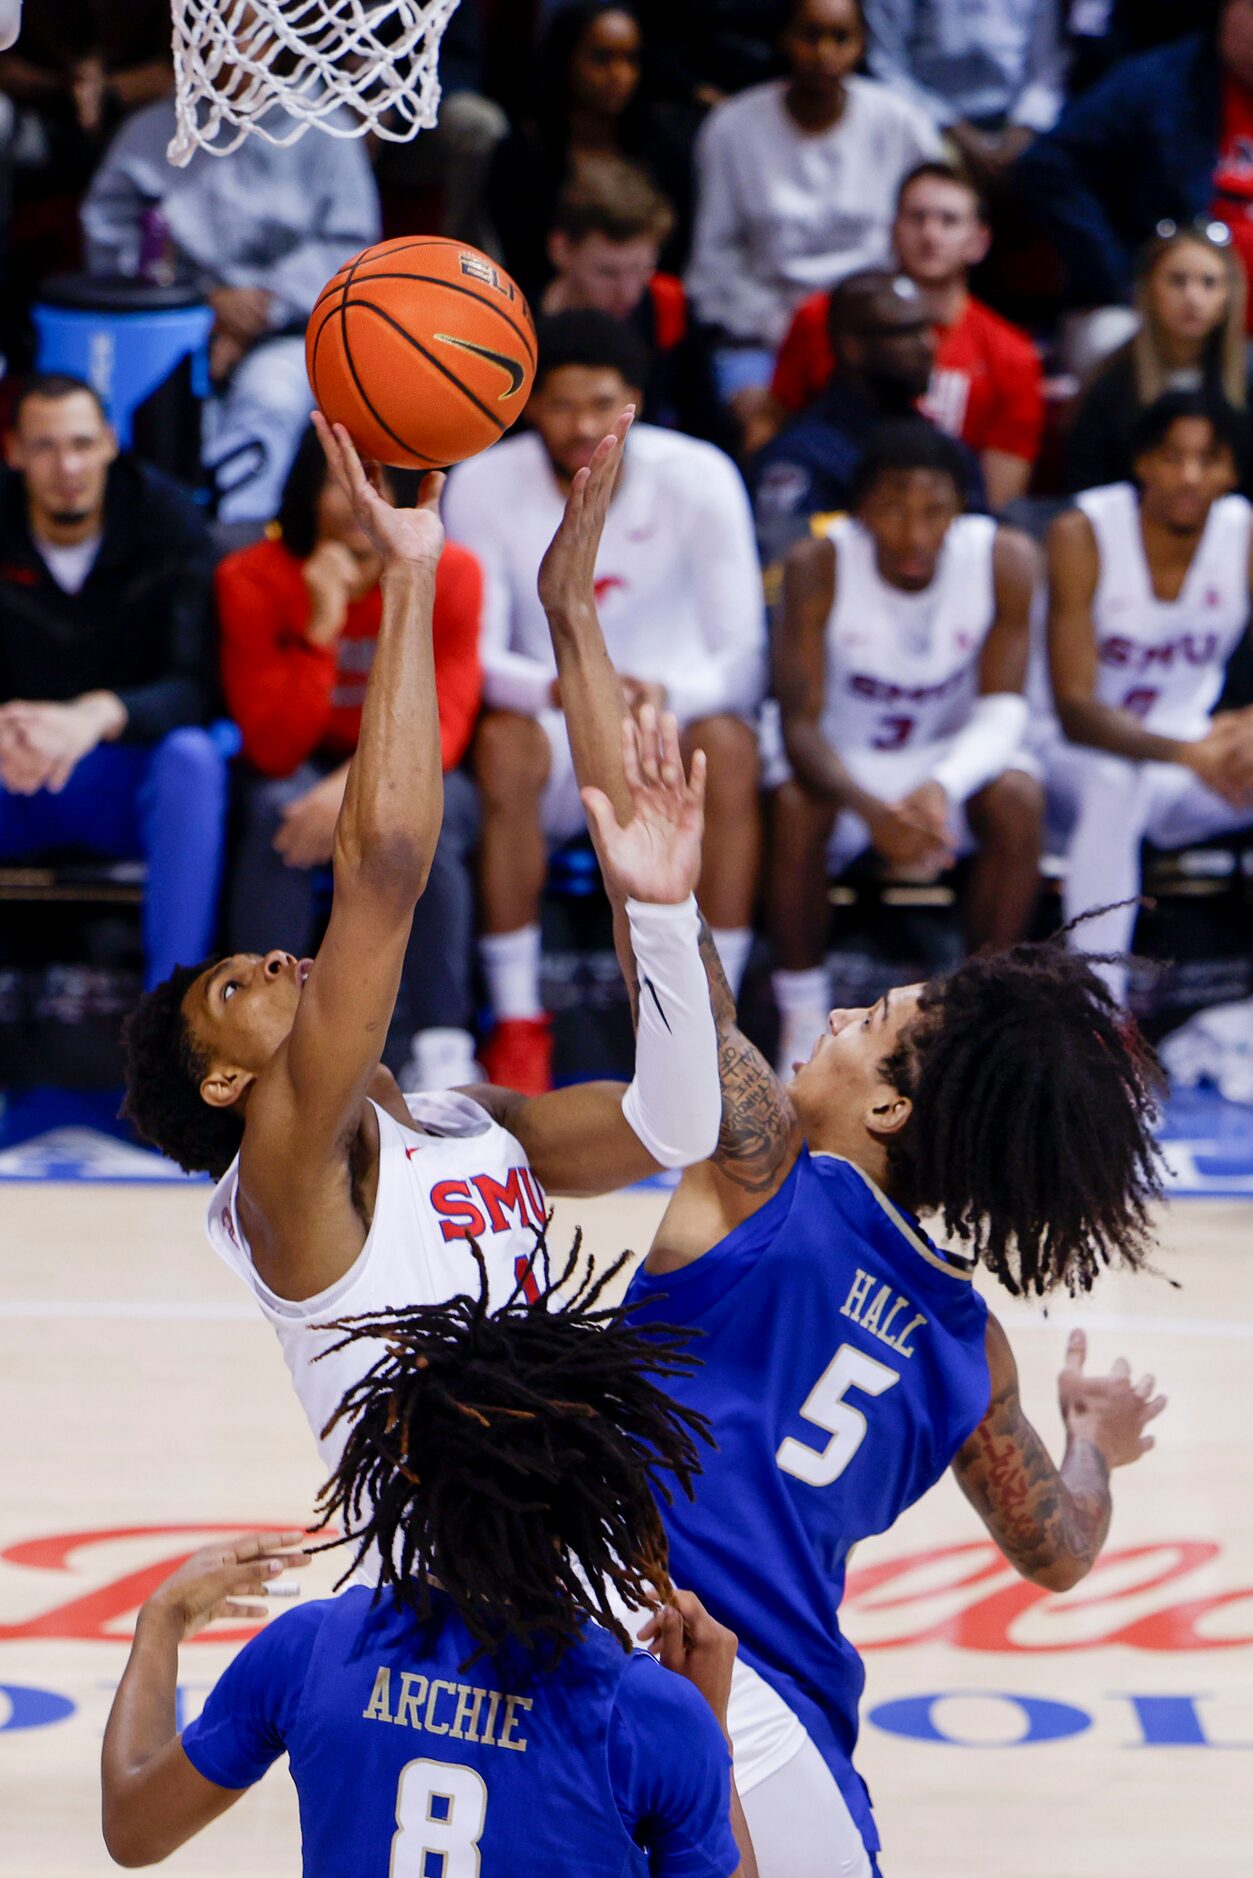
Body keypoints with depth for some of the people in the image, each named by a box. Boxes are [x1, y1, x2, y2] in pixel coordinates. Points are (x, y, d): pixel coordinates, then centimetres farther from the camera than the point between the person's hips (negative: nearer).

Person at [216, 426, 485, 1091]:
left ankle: (440, 1051, -32)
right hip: (304, 772, 0)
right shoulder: (252, 580, -13)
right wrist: (322, 628, -31)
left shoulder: (448, 573, -11)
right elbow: (274, 749, -19)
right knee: (275, 809, -35)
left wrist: (359, 785, -39)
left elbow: (441, 726, -18)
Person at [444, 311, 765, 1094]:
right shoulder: (485, 484, -9)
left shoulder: (698, 477, -11)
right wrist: (555, 689, -34)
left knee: (729, 741, -34)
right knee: (503, 741, -34)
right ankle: (518, 1025, -25)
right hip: (558, 739, 0)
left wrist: (666, 692, -36)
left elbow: (743, 658, -12)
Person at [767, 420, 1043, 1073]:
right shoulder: (818, 567, -22)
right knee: (793, 804, -33)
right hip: (843, 762, -1)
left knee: (1018, 799, -29)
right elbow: (800, 724, -26)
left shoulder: (1006, 560, -19)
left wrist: (941, 787, -42)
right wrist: (872, 809, -47)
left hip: (951, 757, 1)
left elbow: (1002, 708, -20)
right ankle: (802, 1025, -17)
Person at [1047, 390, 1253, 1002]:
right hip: (1084, 752, -4)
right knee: (1114, 784, -38)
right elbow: (1074, 708, -23)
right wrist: (1189, 754, -39)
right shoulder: (1082, 536, -17)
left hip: (1195, 748, 4)